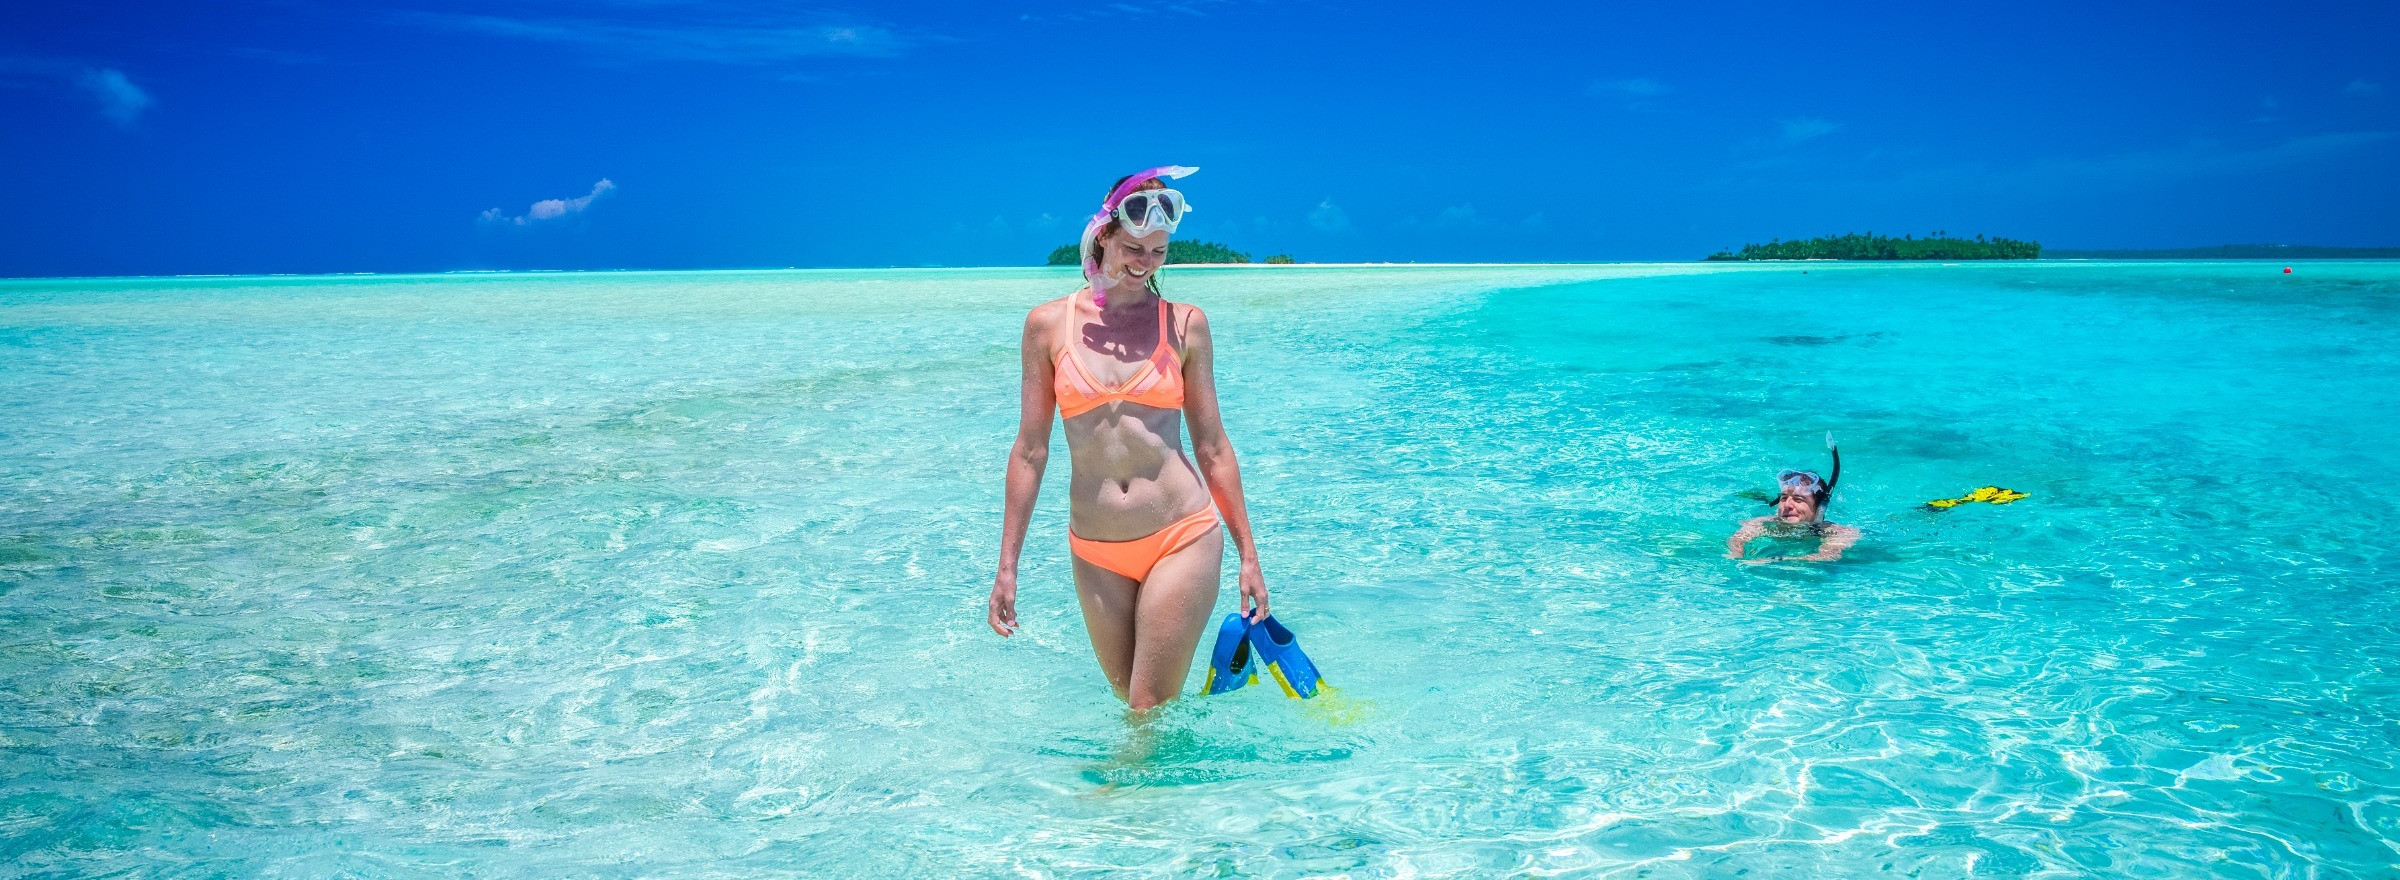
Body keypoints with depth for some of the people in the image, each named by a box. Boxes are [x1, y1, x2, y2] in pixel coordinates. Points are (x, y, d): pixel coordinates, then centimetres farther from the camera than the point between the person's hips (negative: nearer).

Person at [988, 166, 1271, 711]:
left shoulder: (1185, 324, 2)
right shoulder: (1049, 324, 2)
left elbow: (1212, 447, 6)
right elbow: (1030, 451, 5)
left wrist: (1248, 555, 6)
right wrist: (1007, 566, 4)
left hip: (1182, 540, -2)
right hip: (1096, 554, 2)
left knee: (1151, 712, -3)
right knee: (1131, 701, 13)